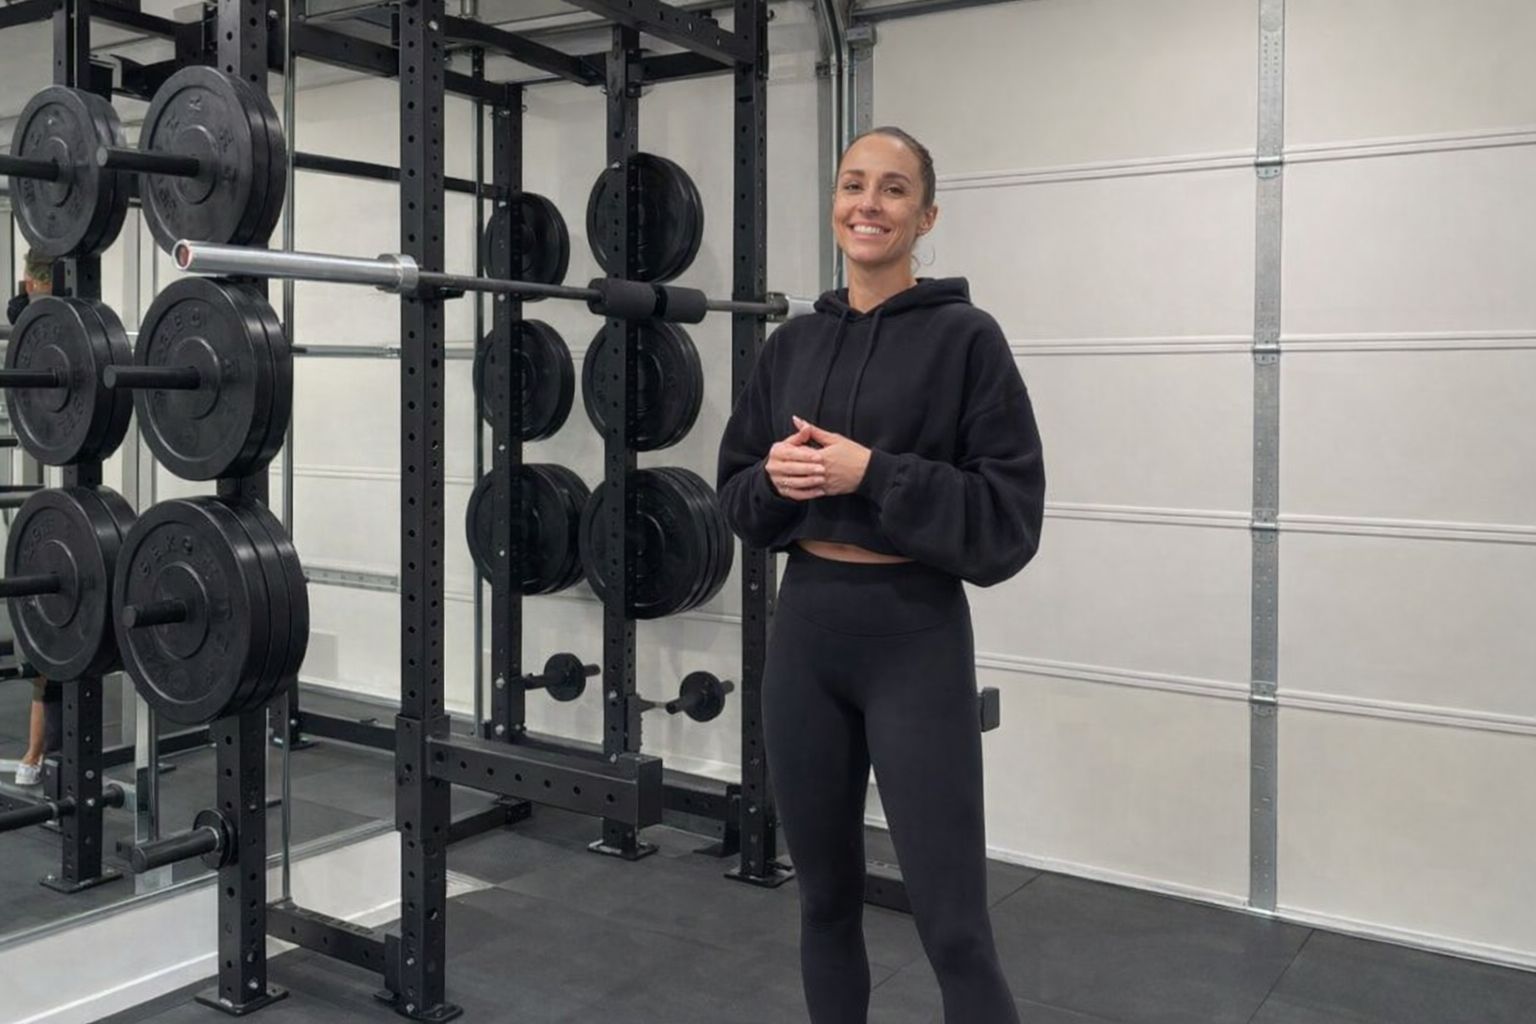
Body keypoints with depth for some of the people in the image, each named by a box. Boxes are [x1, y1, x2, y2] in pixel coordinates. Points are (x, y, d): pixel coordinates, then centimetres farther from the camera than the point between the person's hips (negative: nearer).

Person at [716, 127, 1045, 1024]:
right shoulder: (793, 344, 9)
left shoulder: (965, 338, -6)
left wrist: (872, 474, -20)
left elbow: (1009, 513, -11)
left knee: (954, 927, -3)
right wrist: (775, 477, -9)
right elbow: (738, 494, 13)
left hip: (915, 638, -5)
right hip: (804, 628, 5)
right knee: (827, 897, 16)